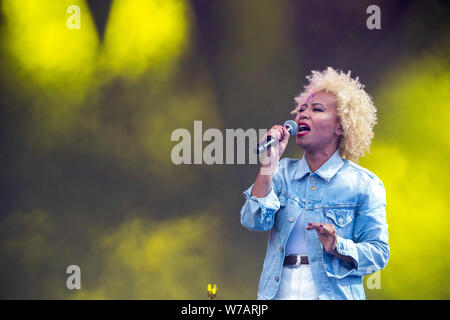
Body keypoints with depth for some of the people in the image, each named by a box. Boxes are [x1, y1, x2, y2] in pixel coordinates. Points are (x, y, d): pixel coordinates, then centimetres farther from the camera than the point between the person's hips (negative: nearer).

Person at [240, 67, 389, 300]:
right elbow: (254, 221, -5)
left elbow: (378, 252, -3)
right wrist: (269, 163, -10)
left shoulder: (364, 184, -1)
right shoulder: (283, 172, 9)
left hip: (332, 293, -3)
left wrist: (336, 247, -20)